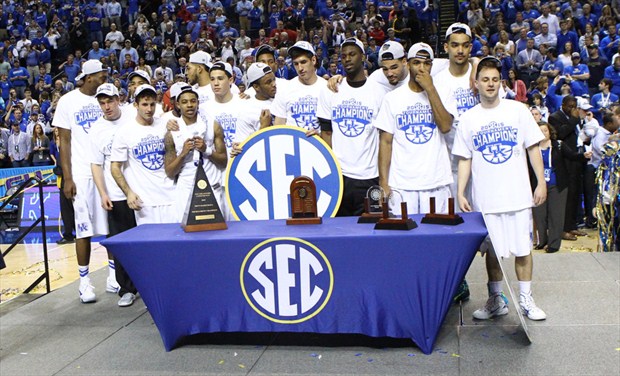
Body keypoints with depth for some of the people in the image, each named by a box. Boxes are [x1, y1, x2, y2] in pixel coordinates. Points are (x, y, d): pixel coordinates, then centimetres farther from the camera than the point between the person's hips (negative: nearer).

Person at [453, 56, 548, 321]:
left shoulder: (517, 110, 3)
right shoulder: (467, 119, 5)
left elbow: (533, 148, 4)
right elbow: (464, 159, 5)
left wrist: (541, 182, -3)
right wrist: (461, 193, -2)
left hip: (518, 195, -1)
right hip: (485, 199, 1)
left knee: (522, 248, 5)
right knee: (492, 250, 9)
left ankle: (526, 300, 20)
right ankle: (496, 299, 23)